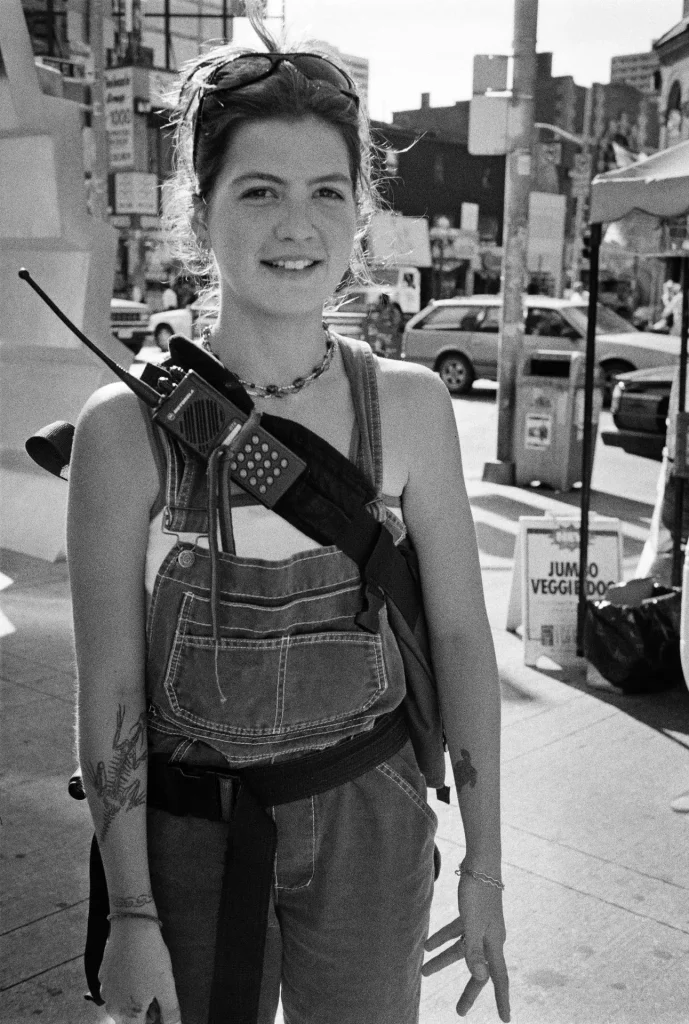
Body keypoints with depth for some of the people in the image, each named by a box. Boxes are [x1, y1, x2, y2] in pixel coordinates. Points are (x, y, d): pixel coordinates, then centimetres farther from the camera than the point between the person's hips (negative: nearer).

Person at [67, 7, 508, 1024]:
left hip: (369, 824, 2)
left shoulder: (408, 405, -8)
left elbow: (461, 636, -3)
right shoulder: (127, 426, -14)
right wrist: (131, 917, -7)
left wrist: (484, 867, 0)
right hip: (189, 832, -1)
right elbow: (110, 693, -10)